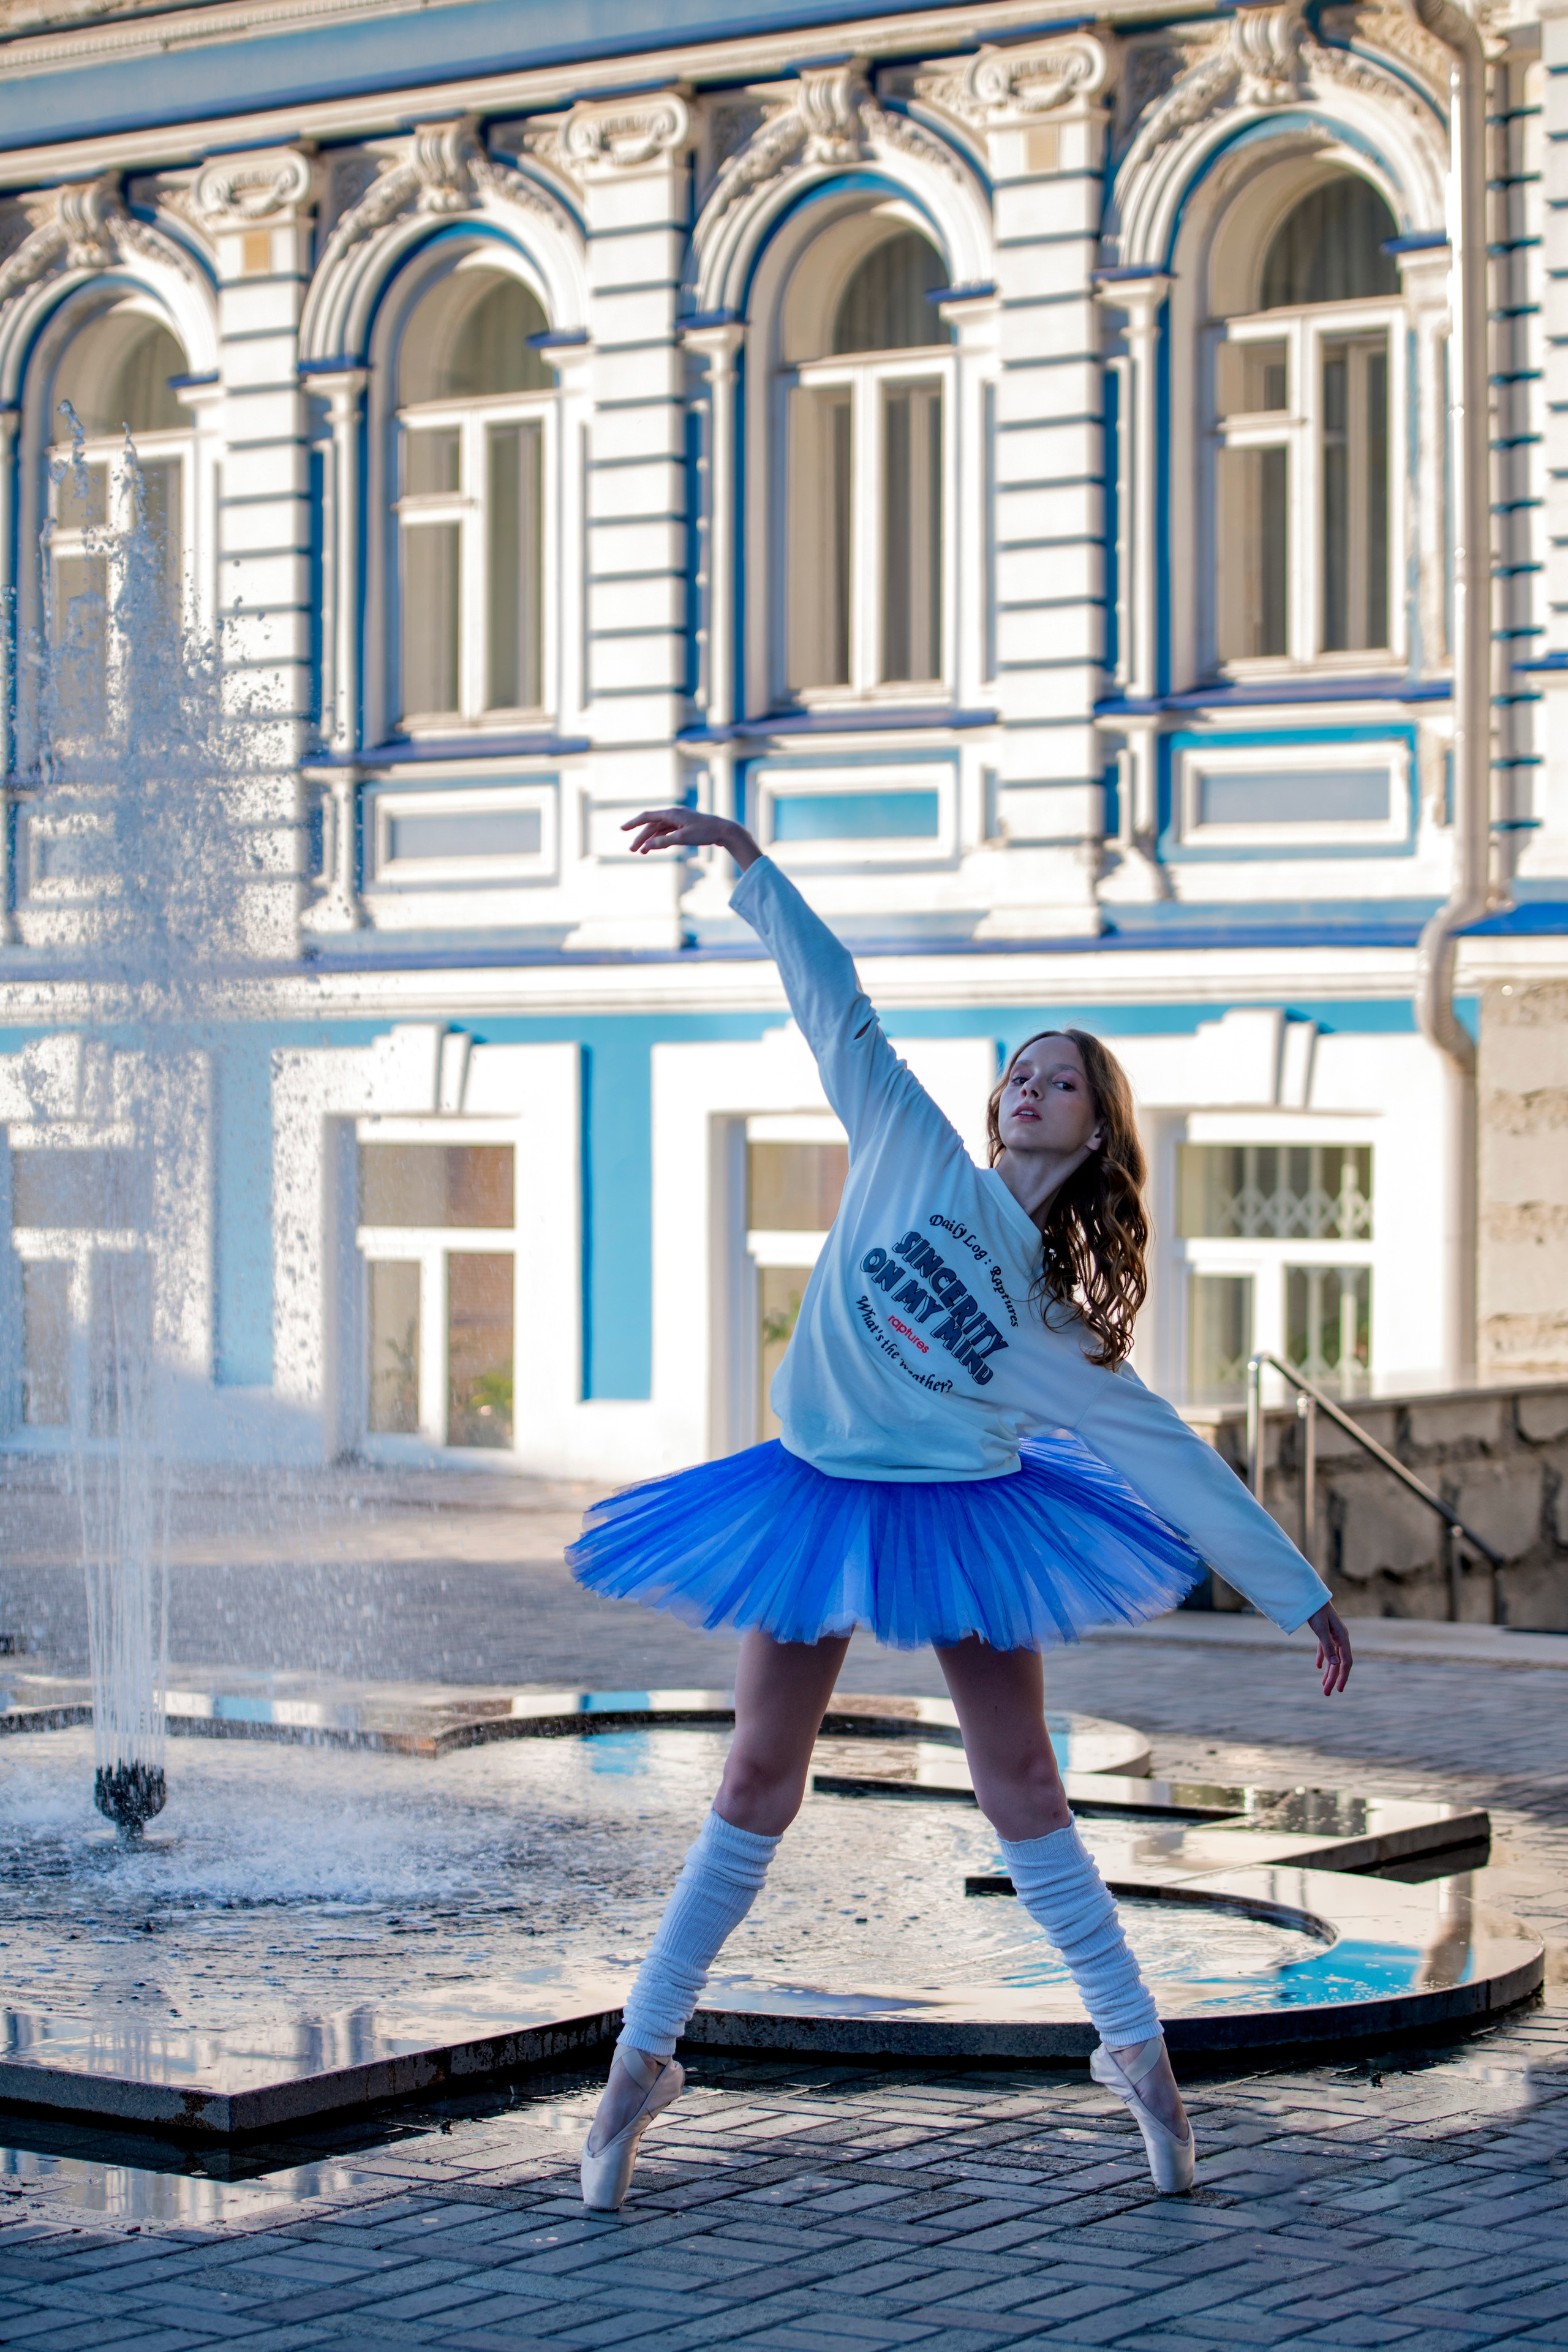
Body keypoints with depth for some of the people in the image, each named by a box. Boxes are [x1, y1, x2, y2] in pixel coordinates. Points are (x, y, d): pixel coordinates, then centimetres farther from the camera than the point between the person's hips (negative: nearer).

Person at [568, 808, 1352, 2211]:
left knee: (1026, 1799, -1)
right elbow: (837, 1003, -3)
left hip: (965, 1524, 0)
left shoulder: (1066, 1324, -5)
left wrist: (1304, 1598, -2)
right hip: (820, 1503, 0)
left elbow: (1177, 1464, -2)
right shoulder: (913, 1155, -4)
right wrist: (746, 858, -4)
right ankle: (644, 2057, 10)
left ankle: (1139, 2049, 12)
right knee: (758, 1790, 2)